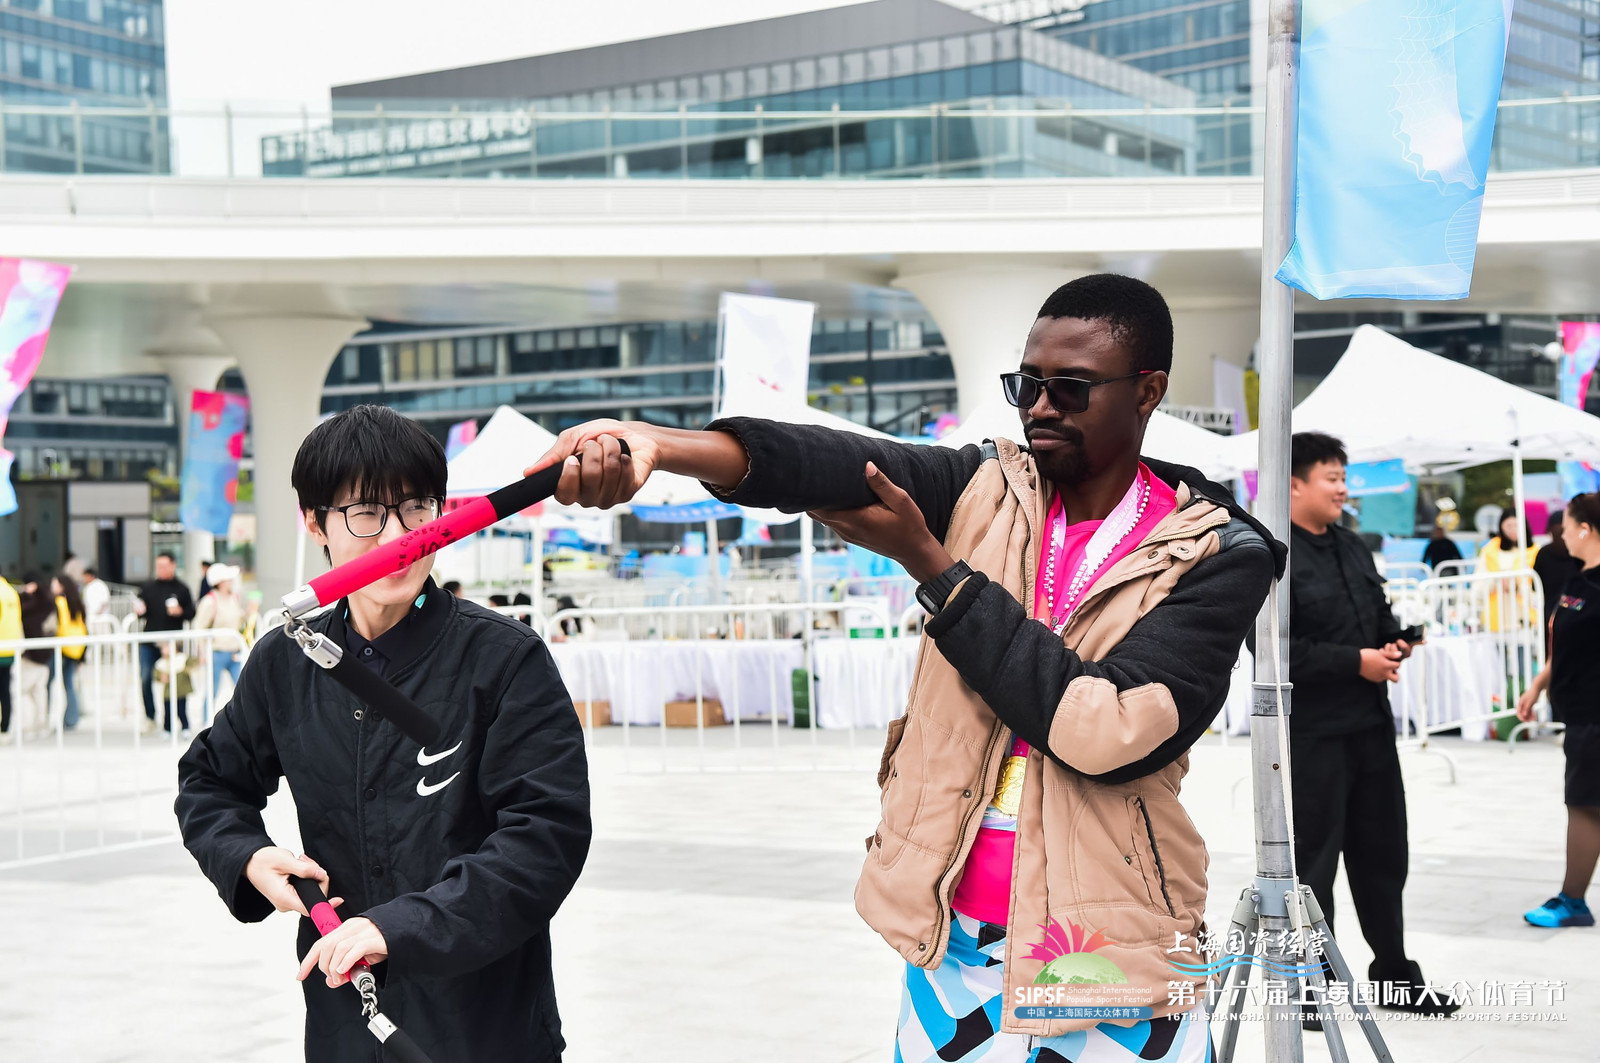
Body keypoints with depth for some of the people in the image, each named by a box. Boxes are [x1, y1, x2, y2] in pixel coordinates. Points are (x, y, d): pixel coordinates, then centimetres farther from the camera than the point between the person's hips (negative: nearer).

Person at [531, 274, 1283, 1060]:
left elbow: (1111, 732, -20)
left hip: (1109, 960, -2)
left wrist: (930, 563, -15)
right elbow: (841, 462, -17)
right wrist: (658, 444, -36)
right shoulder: (985, 491, 2)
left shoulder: (1216, 555, -6)